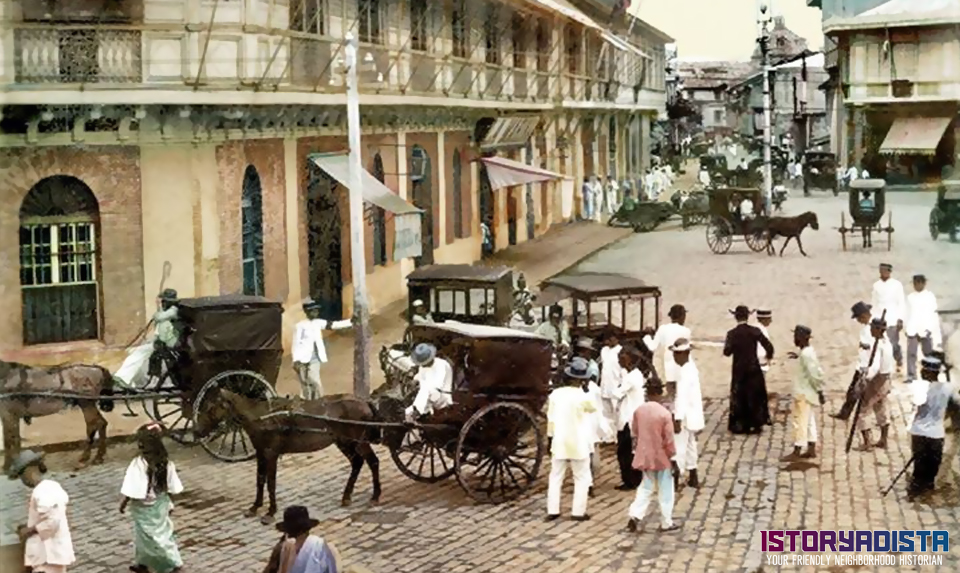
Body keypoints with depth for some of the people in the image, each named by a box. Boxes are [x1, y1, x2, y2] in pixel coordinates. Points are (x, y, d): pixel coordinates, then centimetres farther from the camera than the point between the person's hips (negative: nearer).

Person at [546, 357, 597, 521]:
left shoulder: (555, 394, -5)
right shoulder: (582, 396, -15)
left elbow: (551, 418, 2)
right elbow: (593, 408, 7)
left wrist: (551, 437, 13)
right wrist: (581, 389, 9)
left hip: (559, 443, 3)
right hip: (578, 444, -3)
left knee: (556, 477, 13)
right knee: (582, 478, 9)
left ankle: (552, 511, 12)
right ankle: (578, 512, 7)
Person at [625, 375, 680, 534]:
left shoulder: (639, 410, -5)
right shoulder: (664, 413, -19)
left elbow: (636, 432, 9)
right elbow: (669, 440, -15)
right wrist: (673, 460, -5)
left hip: (645, 456, 4)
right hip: (662, 457, -4)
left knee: (646, 488, 17)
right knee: (665, 491, 10)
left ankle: (635, 515, 2)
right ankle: (666, 523, 17)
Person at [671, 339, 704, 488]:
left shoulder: (685, 372, -22)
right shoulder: (691, 367, 8)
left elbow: (682, 397, -26)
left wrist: (677, 419, -27)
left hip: (686, 416, -10)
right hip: (692, 414, 10)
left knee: (679, 447, -6)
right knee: (690, 445, 18)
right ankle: (693, 478, 26)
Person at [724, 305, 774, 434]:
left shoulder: (732, 333, -9)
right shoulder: (755, 331, -8)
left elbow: (727, 351, -16)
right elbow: (769, 346, -11)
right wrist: (769, 356, 10)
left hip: (738, 370, 0)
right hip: (753, 369, 0)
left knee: (738, 397, 11)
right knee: (755, 397, 12)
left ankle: (740, 425, 13)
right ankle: (755, 425, 14)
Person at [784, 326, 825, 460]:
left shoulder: (806, 354, -23)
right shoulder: (808, 351, 7)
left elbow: (815, 374, -24)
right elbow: (814, 368, 22)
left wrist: (820, 392, -20)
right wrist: (799, 357, 23)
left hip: (804, 394, -10)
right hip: (806, 393, 10)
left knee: (800, 422, -4)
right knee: (809, 421, 14)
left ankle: (796, 452, 0)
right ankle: (811, 450, 19)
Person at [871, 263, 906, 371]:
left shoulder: (897, 285, -2)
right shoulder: (876, 285, 8)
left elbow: (902, 303, -2)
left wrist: (900, 319, -8)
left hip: (893, 320, -3)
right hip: (879, 320, 3)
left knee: (894, 343, -6)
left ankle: (899, 361, 16)